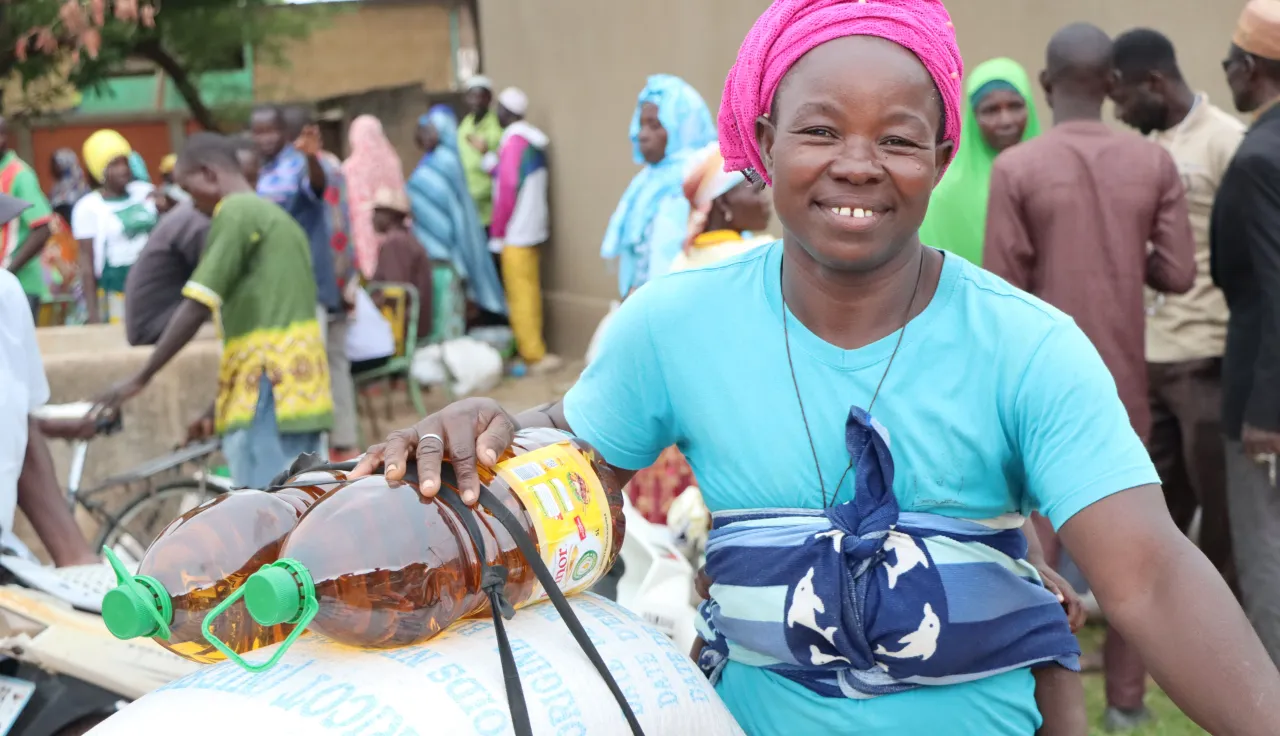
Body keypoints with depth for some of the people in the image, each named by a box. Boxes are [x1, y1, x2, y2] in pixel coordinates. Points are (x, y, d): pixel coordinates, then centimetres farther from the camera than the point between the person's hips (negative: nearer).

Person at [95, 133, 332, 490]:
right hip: (301, 390, 9)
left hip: (268, 393, -9)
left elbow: (196, 308, -12)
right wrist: (219, 409, 24)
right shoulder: (275, 216, 24)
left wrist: (139, 379, -6)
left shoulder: (237, 212, -5)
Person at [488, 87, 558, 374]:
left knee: (520, 294, -4)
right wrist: (491, 162, 10)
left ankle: (532, 354, -3)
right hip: (534, 229, 9)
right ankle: (531, 349, 18)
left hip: (515, 232, -9)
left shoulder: (513, 141, -14)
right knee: (530, 290, 12)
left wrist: (497, 233, -9)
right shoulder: (534, 139, 12)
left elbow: (508, 189, -16)